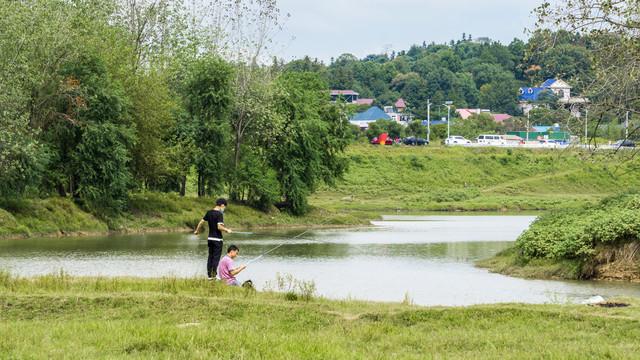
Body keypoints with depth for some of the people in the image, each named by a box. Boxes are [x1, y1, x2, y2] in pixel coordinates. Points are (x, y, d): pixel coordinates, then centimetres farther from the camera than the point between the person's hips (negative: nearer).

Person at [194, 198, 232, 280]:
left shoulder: (209, 212, 6)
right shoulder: (219, 214, -16)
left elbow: (201, 222, 14)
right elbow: (219, 227, -25)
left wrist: (197, 230, 29)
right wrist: (227, 230, -10)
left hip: (210, 238, 7)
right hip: (217, 239, -7)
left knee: (210, 257, 11)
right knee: (216, 258, -2)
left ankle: (209, 276, 12)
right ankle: (213, 276, -3)